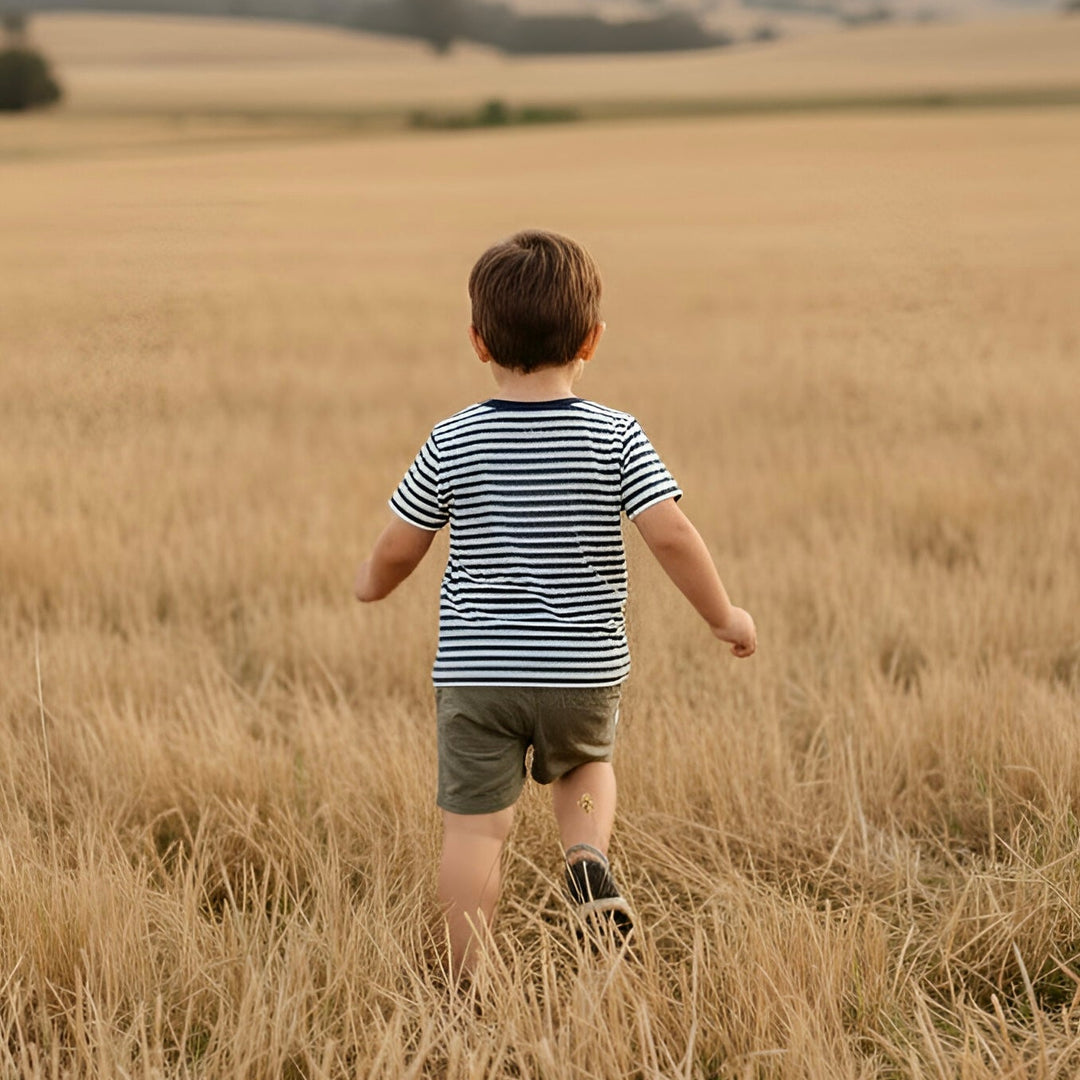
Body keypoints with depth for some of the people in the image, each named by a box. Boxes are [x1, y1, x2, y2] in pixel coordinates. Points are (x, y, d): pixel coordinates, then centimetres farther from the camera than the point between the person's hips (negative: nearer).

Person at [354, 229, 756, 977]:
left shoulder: (452, 444, -5)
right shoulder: (614, 438, -8)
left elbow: (398, 549, 2)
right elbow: (671, 533, -14)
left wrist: (374, 583, 25)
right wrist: (724, 615, 1)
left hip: (475, 670, -1)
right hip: (582, 669, 1)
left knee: (476, 825, 5)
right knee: (585, 766, 29)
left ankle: (468, 980, 6)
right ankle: (589, 859, 2)